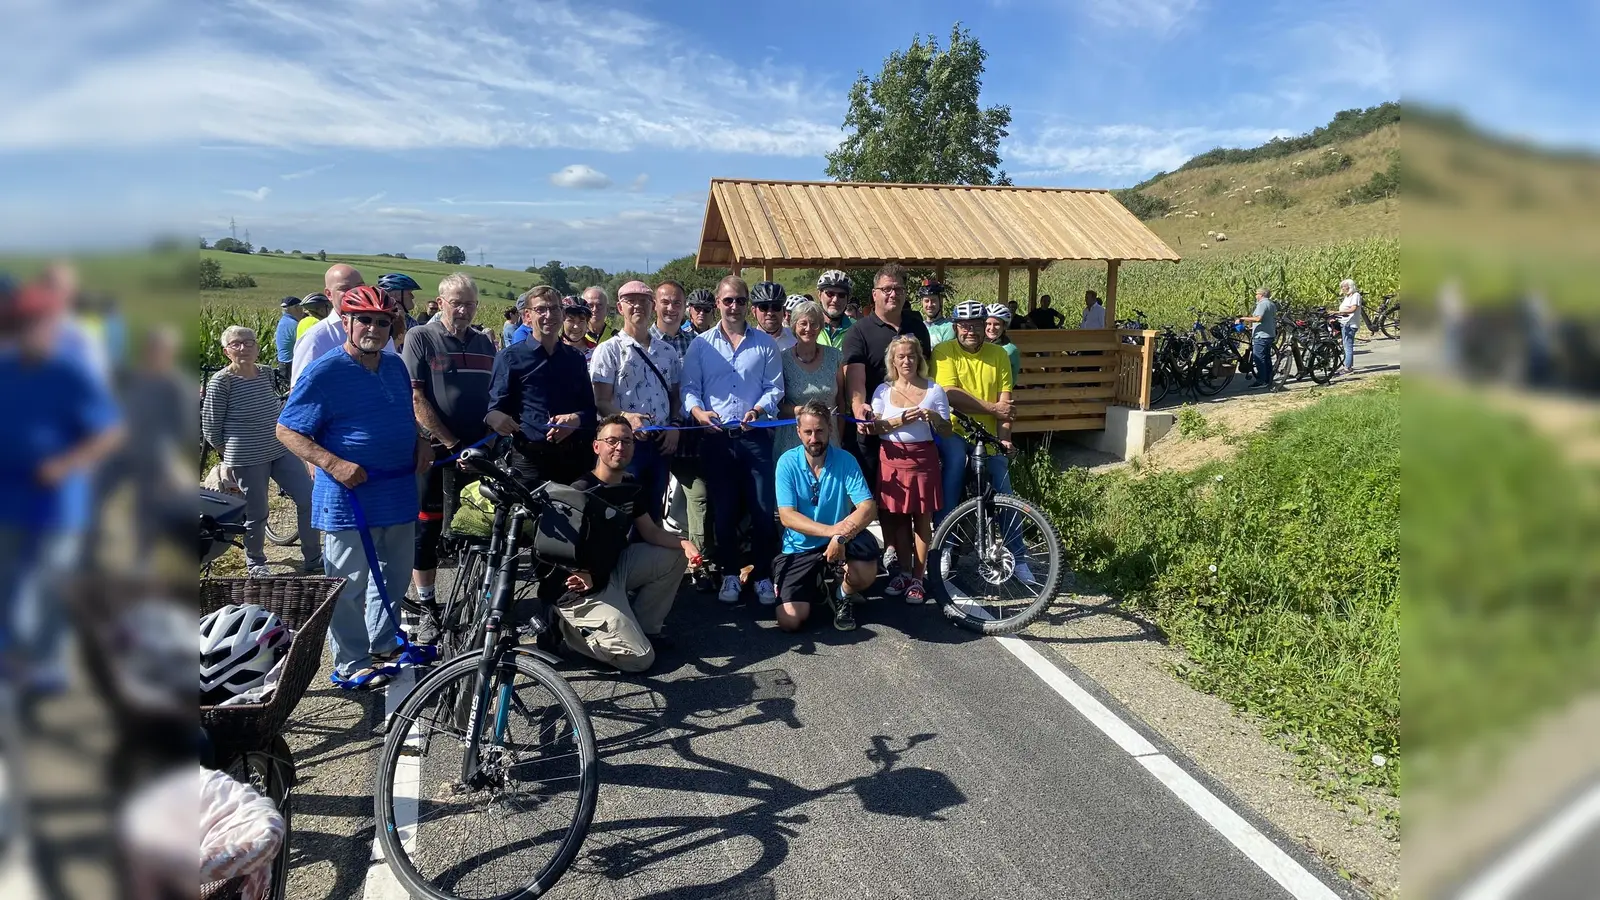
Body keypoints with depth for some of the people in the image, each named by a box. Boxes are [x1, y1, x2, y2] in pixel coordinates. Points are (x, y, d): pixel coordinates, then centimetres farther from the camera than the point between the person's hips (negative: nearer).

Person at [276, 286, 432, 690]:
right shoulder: (323, 372, -12)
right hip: (350, 498, -7)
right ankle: (351, 665, 17)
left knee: (394, 576, 19)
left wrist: (421, 442, 4)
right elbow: (287, 430, -11)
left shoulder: (396, 365, 8)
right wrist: (335, 464, -23)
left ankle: (382, 642, 38)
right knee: (350, 586, 3)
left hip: (399, 494, 7)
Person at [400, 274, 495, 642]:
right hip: (436, 450, -4)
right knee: (428, 529, 3)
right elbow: (415, 398, -10)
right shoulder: (420, 338, -3)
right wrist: (451, 442, -15)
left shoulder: (484, 343, 12)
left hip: (478, 451, 4)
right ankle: (426, 608, 13)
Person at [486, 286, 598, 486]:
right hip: (530, 456, -3)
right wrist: (496, 418, -25)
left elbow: (589, 408, 14)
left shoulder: (576, 359, 15)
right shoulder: (510, 357, 4)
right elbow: (495, 407, -1)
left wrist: (576, 419, -8)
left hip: (574, 456, 4)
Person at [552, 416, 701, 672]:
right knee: (640, 659, -12)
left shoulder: (631, 485, 4)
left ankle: (643, 628, 10)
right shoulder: (581, 492, -21)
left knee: (675, 556, 6)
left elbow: (650, 531, 8)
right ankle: (571, 628, 6)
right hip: (584, 589, -8)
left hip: (615, 568, 8)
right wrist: (583, 575, -42)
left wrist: (684, 543, -12)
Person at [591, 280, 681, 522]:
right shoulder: (609, 350, -1)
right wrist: (625, 416, -26)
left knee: (653, 511, 12)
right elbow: (601, 401, -8)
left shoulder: (667, 351, 13)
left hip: (662, 443, 5)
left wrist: (674, 426, 0)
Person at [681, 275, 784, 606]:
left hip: (755, 436, 0)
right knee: (724, 510, 6)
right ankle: (729, 574, 19)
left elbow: (775, 387, 5)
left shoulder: (765, 343, 9)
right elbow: (689, 388, 5)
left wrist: (758, 410, -14)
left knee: (763, 508, -2)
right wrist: (698, 411, -15)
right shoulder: (701, 344, 10)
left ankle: (763, 576, 11)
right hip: (716, 438, 1)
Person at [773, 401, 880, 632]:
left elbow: (868, 508, -18)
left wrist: (841, 536, -36)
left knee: (866, 574, -32)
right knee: (790, 621, -16)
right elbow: (787, 516, -16)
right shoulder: (787, 462, -10)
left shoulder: (845, 460, -9)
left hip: (840, 542, 1)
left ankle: (844, 596, 6)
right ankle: (816, 591, 20)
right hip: (800, 548, 0)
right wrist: (831, 530, -28)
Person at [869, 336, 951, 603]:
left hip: (923, 459, -1)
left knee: (922, 518, 0)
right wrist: (900, 421, -17)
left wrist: (934, 418, -17)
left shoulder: (934, 390, 3)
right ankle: (903, 573, 19)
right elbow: (874, 427, -3)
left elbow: (947, 431, 3)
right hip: (893, 459, 2)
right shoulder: (883, 390, 7)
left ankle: (917, 579, 8)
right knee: (895, 518, 5)